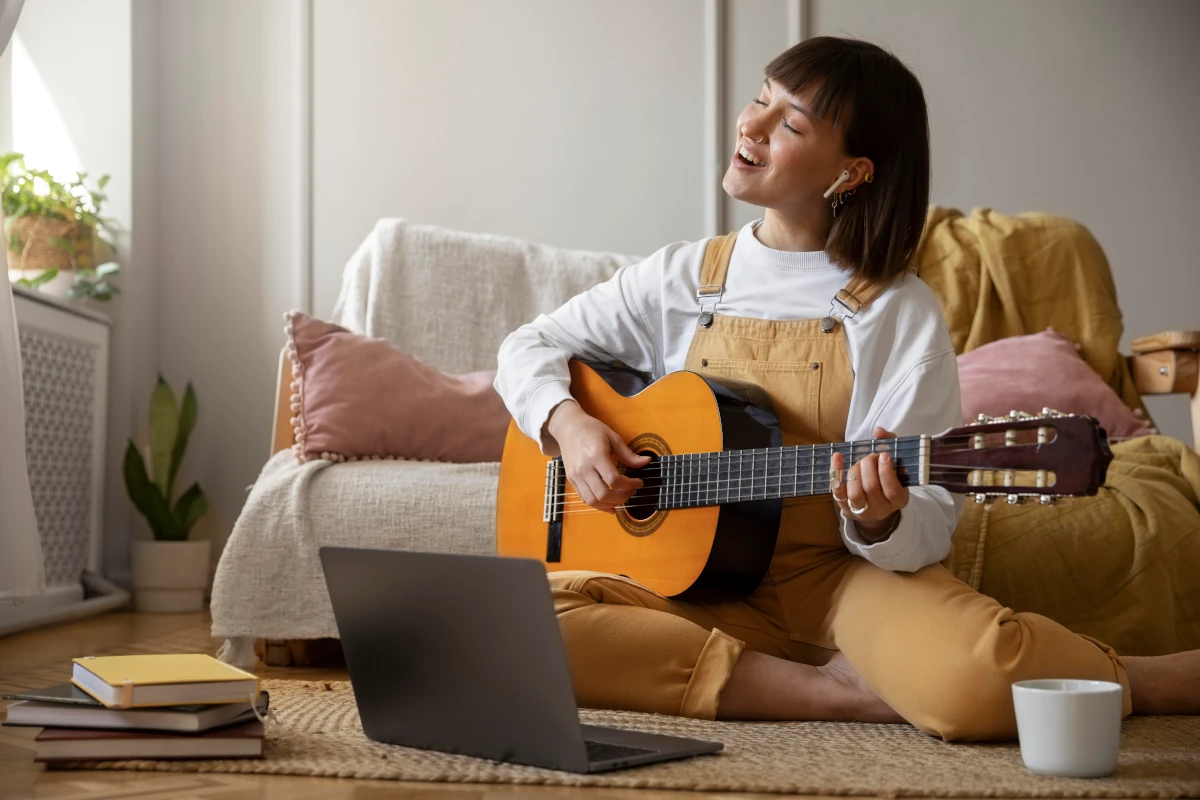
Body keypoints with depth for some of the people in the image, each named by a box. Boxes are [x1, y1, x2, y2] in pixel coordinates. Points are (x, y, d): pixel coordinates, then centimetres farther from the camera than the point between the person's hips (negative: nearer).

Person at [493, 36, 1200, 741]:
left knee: (974, 680, -37)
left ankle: (1137, 681, -4)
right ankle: (841, 692, -19)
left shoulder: (901, 313, -4)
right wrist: (568, 424, -7)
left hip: (847, 573, -4)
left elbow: (930, 522, -6)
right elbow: (530, 347, 14)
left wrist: (879, 522, -29)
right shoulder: (683, 279, 6)